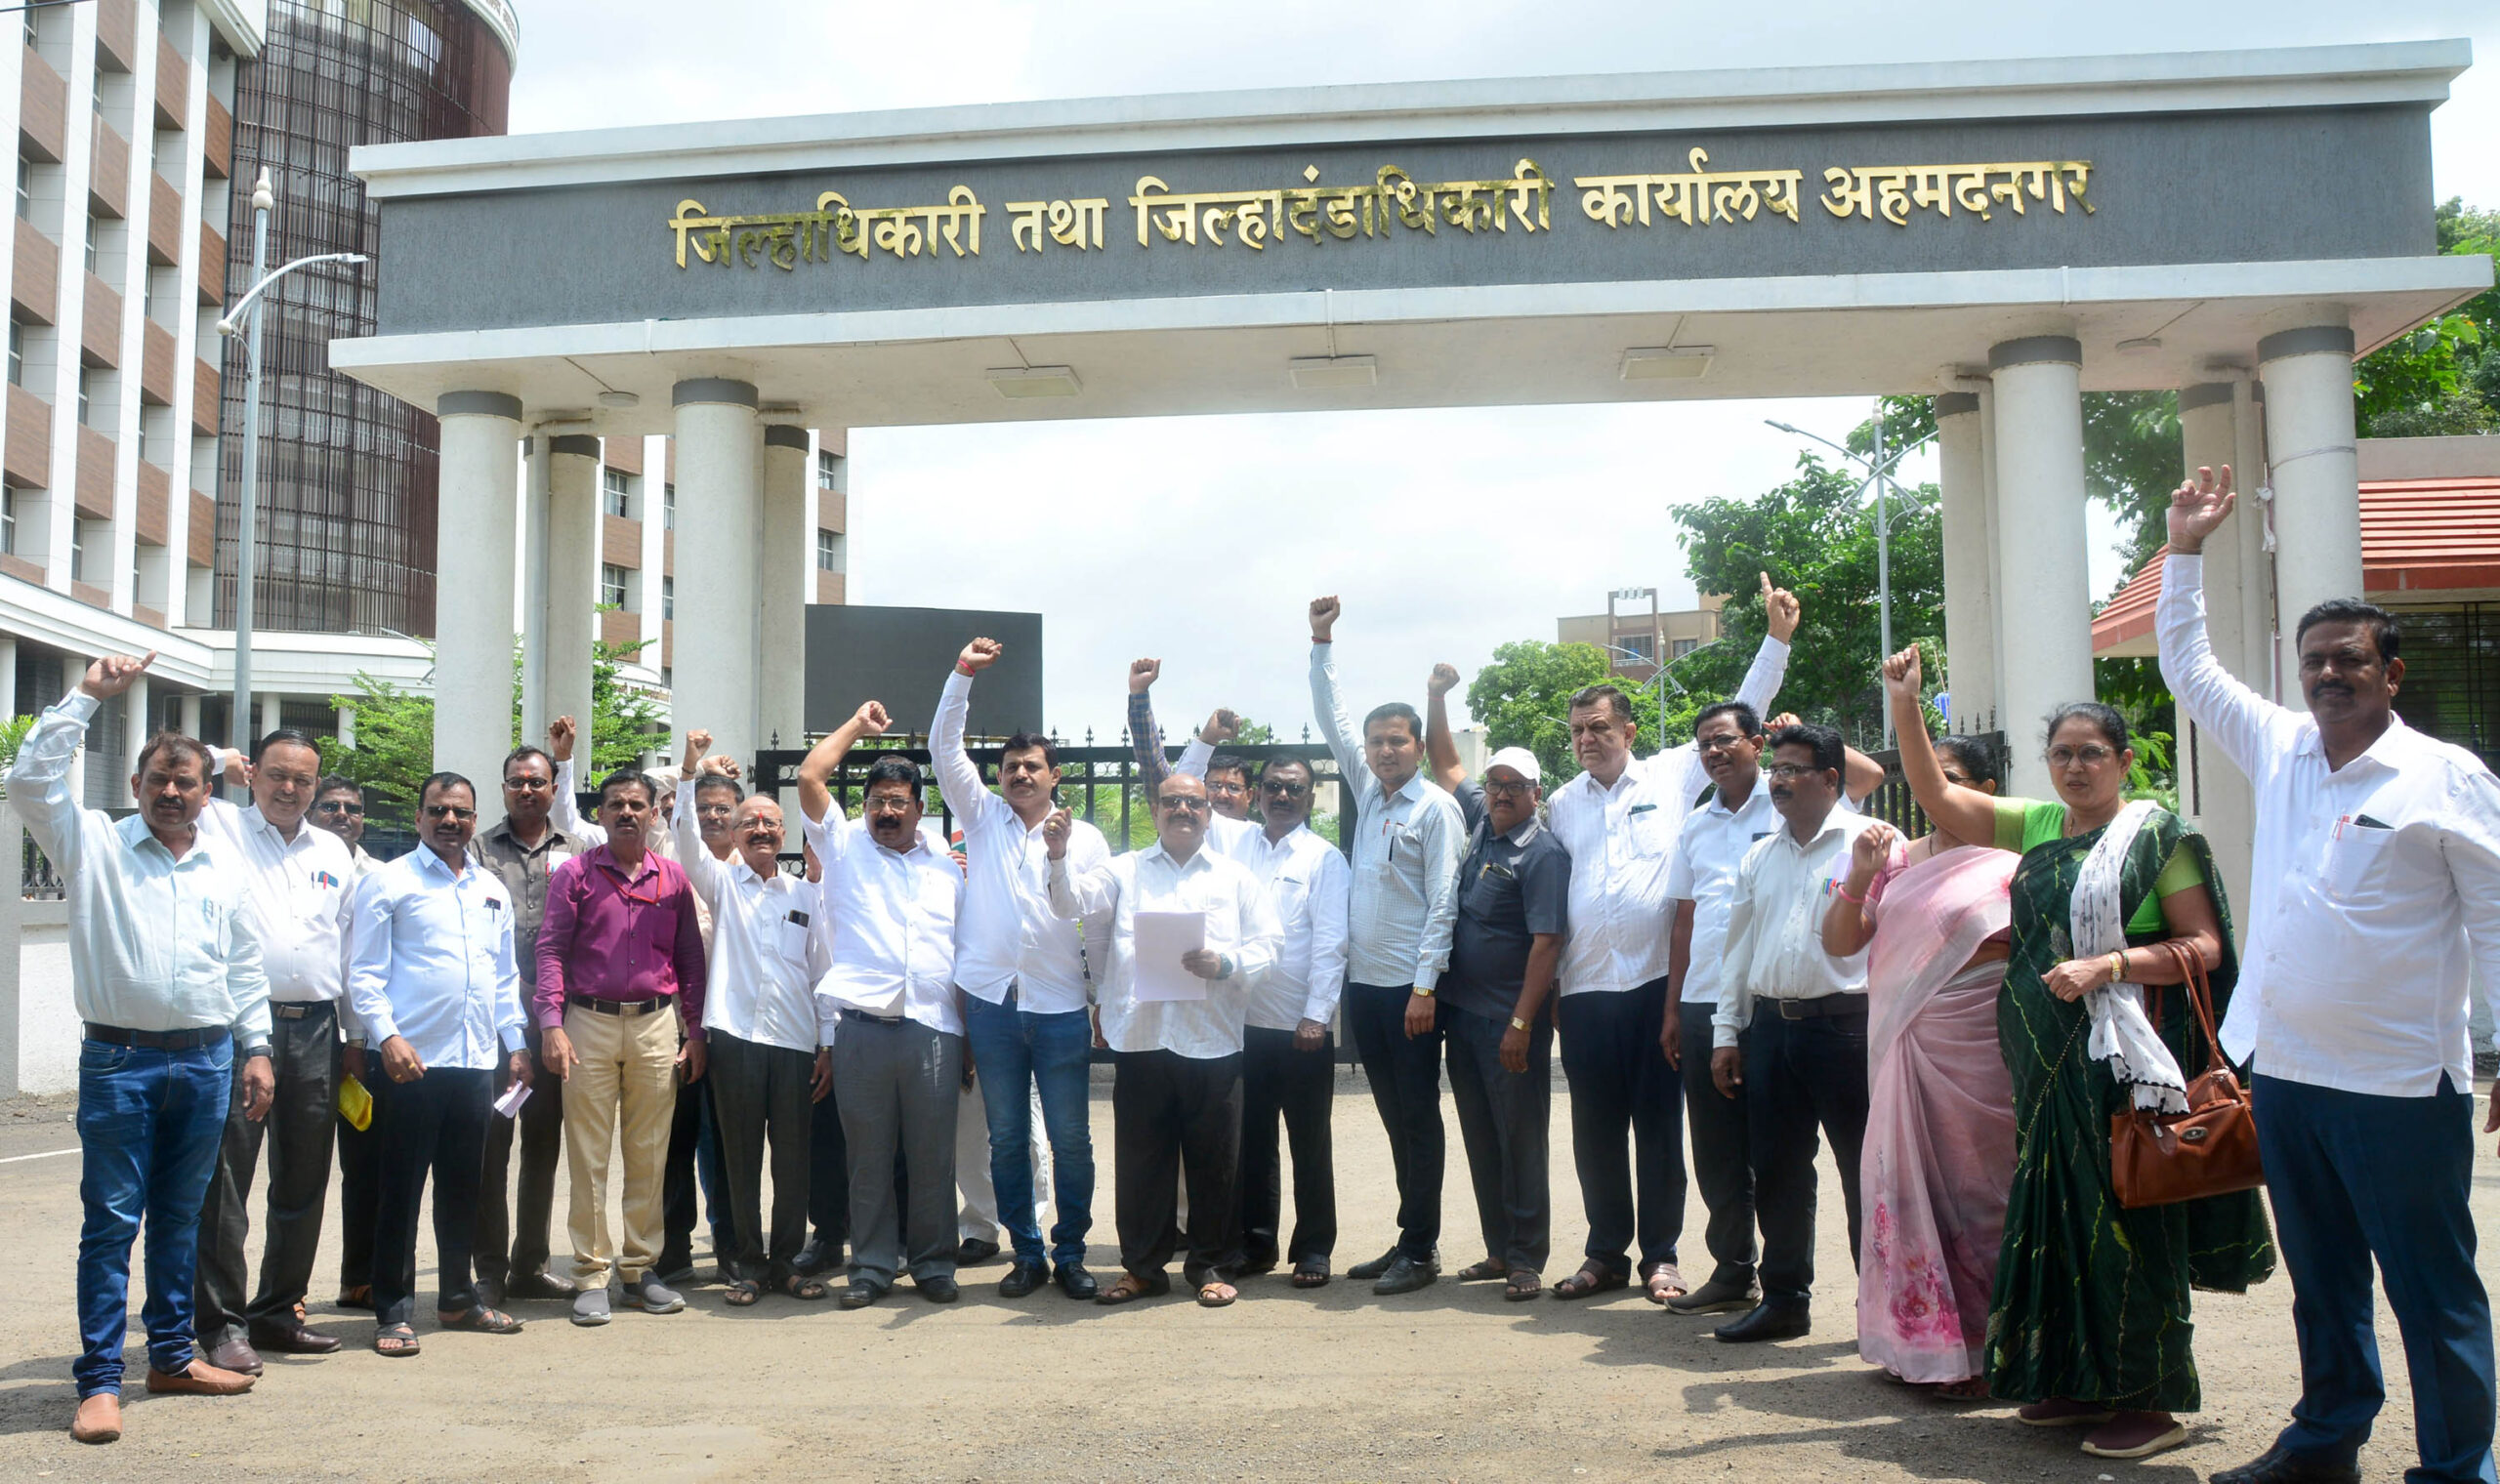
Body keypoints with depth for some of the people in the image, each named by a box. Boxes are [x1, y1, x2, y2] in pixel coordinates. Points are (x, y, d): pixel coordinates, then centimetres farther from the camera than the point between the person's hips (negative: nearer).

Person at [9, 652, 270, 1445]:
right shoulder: (96, 844, 3)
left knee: (180, 1216, 13)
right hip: (119, 1060, -3)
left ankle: (172, 1355, 24)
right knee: (111, 1220, -2)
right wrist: (87, 696, -11)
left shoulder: (225, 869, 12)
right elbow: (30, 780, -10)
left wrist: (256, 1047, 11)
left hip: (205, 1061, 4)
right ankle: (100, 1381, 3)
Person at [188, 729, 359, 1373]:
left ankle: (278, 1312, 23)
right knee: (224, 1181, -4)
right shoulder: (218, 826, 6)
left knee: (304, 1184, 11)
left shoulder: (333, 853, 17)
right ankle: (222, 1324, 5)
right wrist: (219, 760, 5)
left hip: (314, 1030, 5)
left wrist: (354, 1038, 17)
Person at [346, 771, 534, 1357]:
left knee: (463, 1187, 13)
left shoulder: (492, 890, 16)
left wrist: (516, 1044, 15)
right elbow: (364, 972, -5)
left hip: (477, 1060, 5)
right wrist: (387, 1037, -16)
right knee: (401, 1189, 0)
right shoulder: (389, 882, 0)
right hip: (412, 1060, -5)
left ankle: (458, 1297, 24)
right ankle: (393, 1311, 9)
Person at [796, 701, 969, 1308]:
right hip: (861, 1024, -1)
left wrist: (972, 1034, 11)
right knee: (868, 1154, 4)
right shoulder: (845, 846, 13)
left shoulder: (947, 867, 18)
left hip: (934, 1028, 1)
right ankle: (873, 1265, 14)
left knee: (933, 1155, 4)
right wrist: (859, 723, 11)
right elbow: (810, 777, 1)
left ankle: (933, 1264, 15)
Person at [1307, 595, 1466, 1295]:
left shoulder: (1436, 808, -7)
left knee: (1417, 1117, 0)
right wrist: (1321, 642, 12)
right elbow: (1330, 719, 18)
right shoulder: (1367, 791, 12)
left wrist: (1425, 987, -16)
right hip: (1362, 981, 7)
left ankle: (1420, 1250, 7)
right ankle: (1408, 1239, 20)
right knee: (1394, 1116, 12)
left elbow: (1442, 903, -12)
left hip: (1410, 987, -7)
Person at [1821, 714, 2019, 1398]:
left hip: (1974, 1050, -5)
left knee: (1973, 1184, 1)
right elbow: (1838, 942, 10)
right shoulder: (1900, 859, 13)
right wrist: (1859, 878, -4)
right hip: (1902, 1048, 5)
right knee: (1911, 1181, 9)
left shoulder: (2007, 863, -2)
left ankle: (1983, 1352, 13)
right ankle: (1923, 1341, 22)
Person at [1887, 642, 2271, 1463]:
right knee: (2058, 1211, 10)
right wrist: (1907, 705, -1)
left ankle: (2150, 1399, 9)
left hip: (2124, 1057, -6)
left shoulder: (2157, 833, -4)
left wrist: (2106, 965, -20)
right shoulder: (2035, 825, 11)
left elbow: (2205, 947, -8)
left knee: (2128, 1218, -2)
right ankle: (2077, 1379, 22)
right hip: (2047, 1060, 6)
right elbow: (1934, 794, 9)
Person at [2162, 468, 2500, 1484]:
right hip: (2283, 1068, 6)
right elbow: (2188, 666, 20)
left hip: (2397, 1085, -6)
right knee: (2320, 1277, 19)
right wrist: (2185, 551, 17)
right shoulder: (2278, 748, 9)